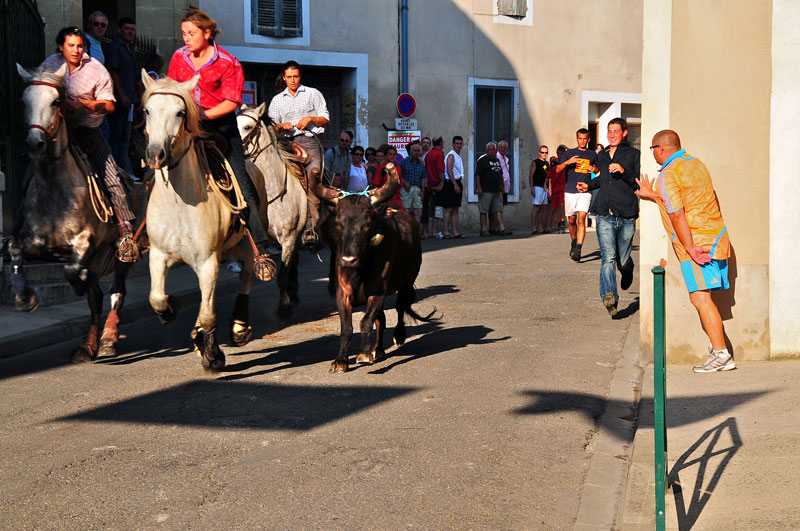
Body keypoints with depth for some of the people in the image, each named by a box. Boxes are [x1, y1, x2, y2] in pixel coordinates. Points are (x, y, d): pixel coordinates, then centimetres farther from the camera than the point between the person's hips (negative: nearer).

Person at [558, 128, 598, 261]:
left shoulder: (593, 155, 12)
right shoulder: (568, 153, 8)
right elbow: (558, 169, 0)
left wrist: (594, 169, 5)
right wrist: (567, 162, -18)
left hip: (585, 191, -1)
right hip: (570, 190, 1)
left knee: (581, 219, -16)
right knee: (571, 220, 9)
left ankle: (578, 249, -22)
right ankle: (574, 243, 34)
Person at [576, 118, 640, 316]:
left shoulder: (633, 155, 0)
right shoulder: (602, 156, 16)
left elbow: (641, 185, -7)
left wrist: (624, 171, -18)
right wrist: (588, 185, 19)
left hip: (626, 217, -2)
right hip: (605, 217, 2)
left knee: (623, 260, 9)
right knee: (608, 258, -15)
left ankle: (627, 271, 45)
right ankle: (609, 297, -24)